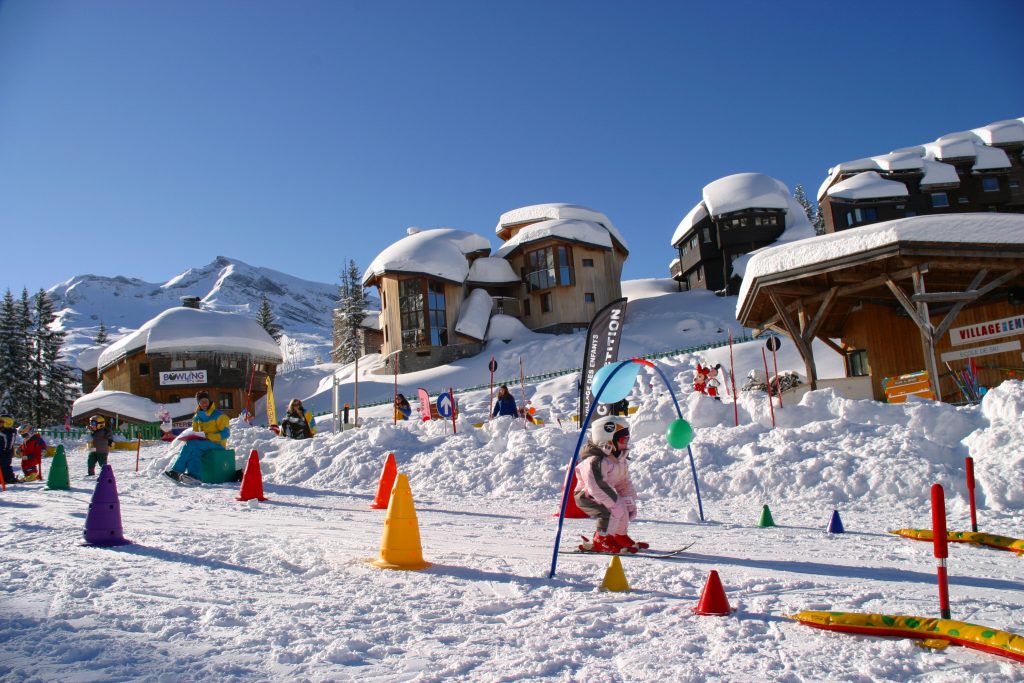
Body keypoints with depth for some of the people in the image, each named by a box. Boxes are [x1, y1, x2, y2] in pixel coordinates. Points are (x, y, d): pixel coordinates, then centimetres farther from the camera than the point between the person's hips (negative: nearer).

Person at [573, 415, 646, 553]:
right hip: (586, 496, -10)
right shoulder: (595, 461, -29)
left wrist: (630, 501, -2)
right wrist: (616, 503, -33)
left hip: (602, 495, 10)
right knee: (614, 510, -28)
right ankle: (600, 541, -14)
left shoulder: (621, 459, 4)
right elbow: (597, 487, -35)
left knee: (629, 507, 8)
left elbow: (625, 481, 11)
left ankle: (620, 536, 24)